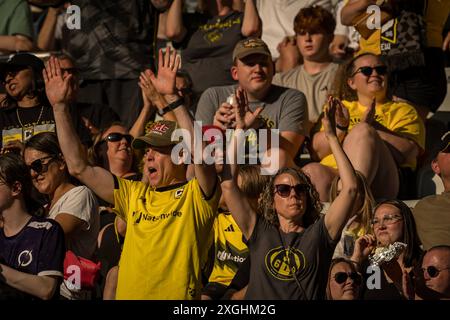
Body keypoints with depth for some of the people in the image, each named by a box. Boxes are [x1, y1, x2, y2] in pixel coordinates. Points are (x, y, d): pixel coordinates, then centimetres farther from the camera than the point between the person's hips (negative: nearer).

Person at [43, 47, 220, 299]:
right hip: (128, 293, 5)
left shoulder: (196, 196, 3)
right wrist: (60, 107, 11)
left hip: (178, 298, -5)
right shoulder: (135, 195, 18)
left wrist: (172, 97, -20)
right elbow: (79, 167, 16)